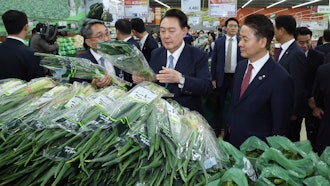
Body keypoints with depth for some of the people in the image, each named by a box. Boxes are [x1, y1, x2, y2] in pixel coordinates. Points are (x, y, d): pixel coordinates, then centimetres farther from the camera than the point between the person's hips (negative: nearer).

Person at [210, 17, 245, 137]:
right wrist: (213, 78, -3)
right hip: (221, 77, 1)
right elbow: (214, 61, 2)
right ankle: (218, 129, 22)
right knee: (219, 104, 9)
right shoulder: (218, 42, 1)